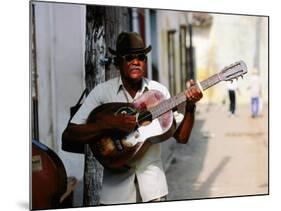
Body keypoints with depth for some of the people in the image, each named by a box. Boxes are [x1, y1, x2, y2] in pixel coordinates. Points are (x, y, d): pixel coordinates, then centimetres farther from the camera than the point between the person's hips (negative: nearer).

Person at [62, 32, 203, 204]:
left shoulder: (159, 91, -1)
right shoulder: (102, 92, -8)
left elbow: (181, 137, 0)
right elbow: (68, 136, -15)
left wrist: (190, 107, -16)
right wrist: (109, 122, -26)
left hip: (152, 177, 2)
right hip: (117, 181, -2)